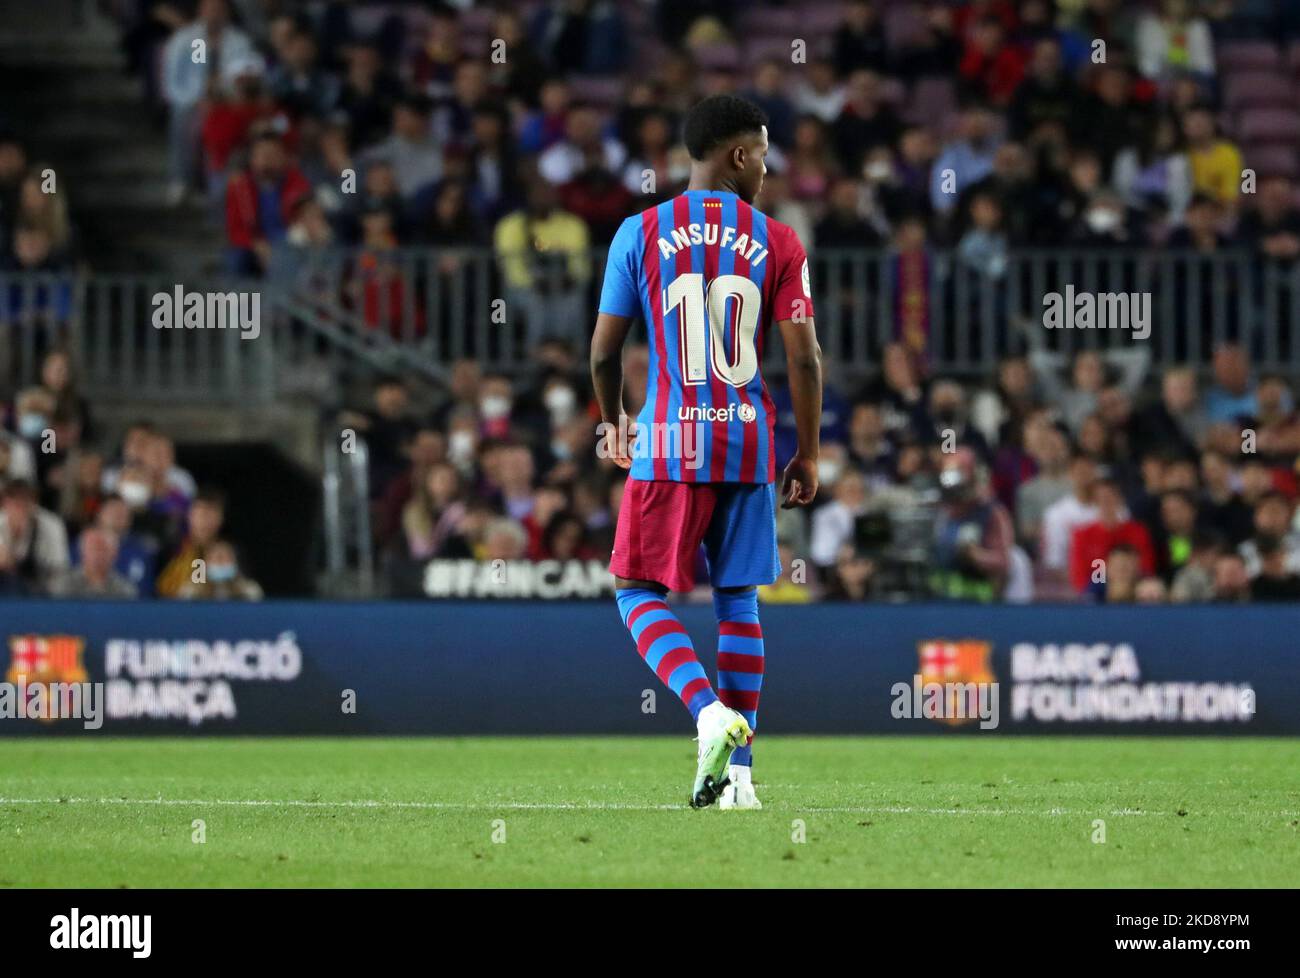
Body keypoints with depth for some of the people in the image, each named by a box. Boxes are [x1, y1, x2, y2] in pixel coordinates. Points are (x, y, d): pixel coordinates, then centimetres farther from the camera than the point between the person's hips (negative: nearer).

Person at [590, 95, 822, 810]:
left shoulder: (641, 234, 0)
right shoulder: (777, 243, 2)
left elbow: (604, 351, 3)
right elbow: (804, 358, -3)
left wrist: (612, 424, 22)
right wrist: (808, 454, 8)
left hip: (669, 443, -2)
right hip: (749, 443, 2)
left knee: (640, 593, 6)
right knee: (738, 601, 11)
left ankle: (710, 711, -19)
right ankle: (739, 773, 7)